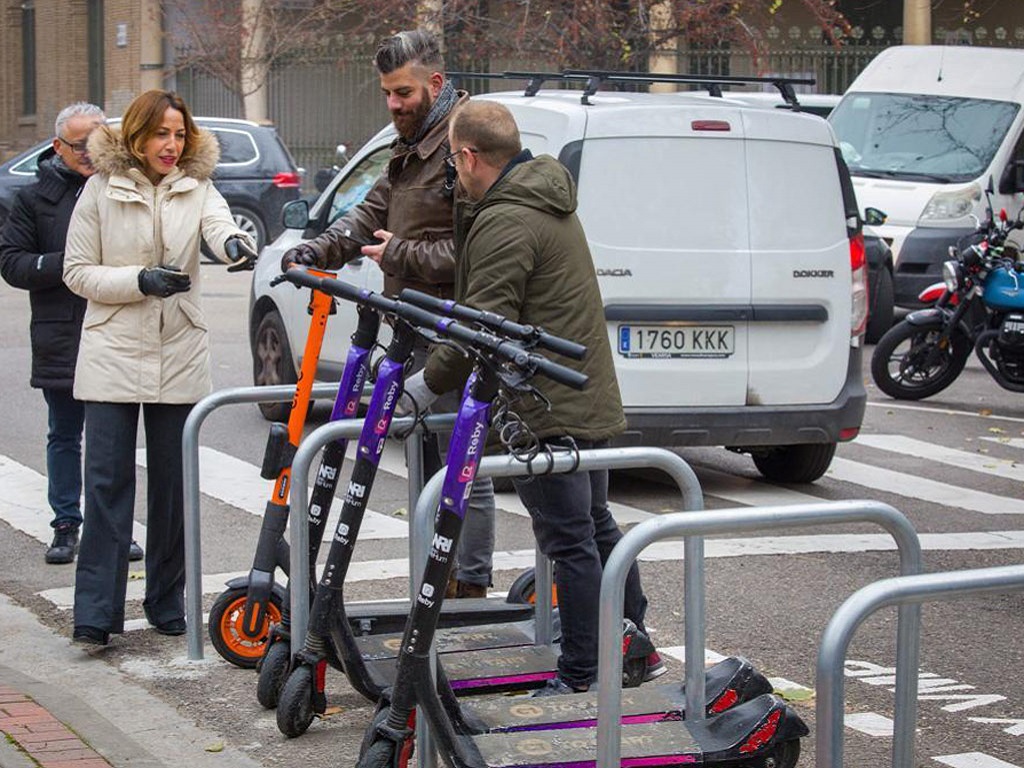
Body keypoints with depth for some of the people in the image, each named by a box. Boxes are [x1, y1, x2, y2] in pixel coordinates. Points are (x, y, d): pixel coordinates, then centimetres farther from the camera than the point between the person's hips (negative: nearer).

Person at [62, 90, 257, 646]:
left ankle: (167, 603, 17)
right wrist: (140, 281, -16)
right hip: (113, 355, -2)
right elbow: (78, 272, -1)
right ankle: (95, 612, -8)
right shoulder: (100, 191, 0)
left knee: (173, 484, 7)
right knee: (108, 483, -7)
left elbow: (219, 226, -16)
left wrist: (236, 244, -41)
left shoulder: (197, 189, 6)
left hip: (180, 357, 2)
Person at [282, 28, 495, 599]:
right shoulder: (411, 149, 18)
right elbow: (371, 215, 16)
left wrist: (403, 255, -16)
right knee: (428, 462, 16)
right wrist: (316, 251, 0)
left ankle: (471, 587, 3)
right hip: (416, 335, 10)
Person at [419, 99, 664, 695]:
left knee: (571, 543, -5)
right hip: (590, 399, 10)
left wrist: (432, 379, -9)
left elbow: (485, 324, -21)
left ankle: (581, 679, -1)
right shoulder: (548, 204, 16)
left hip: (546, 412, -10)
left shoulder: (505, 223, -17)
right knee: (597, 529, 19)